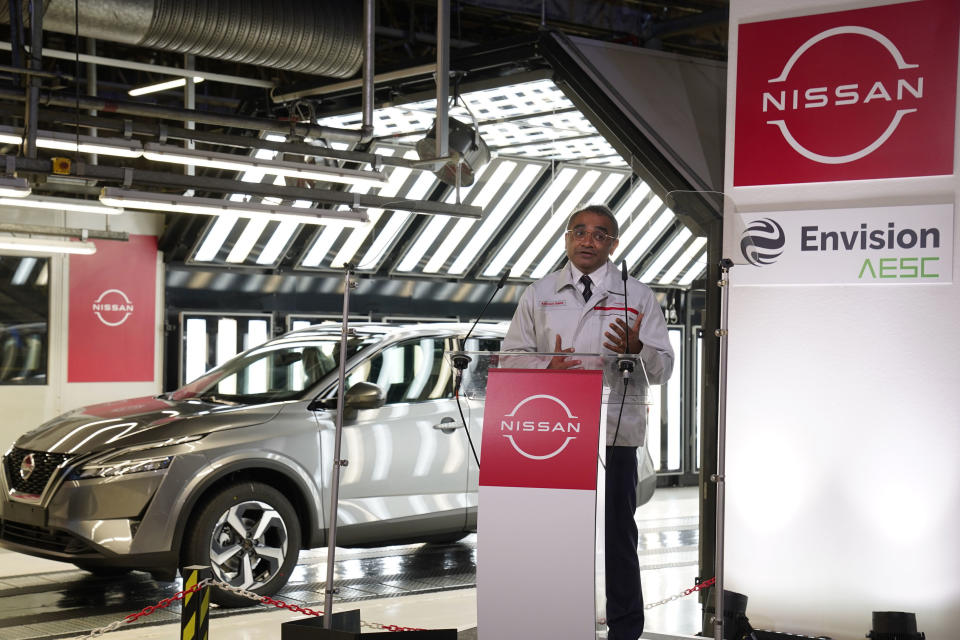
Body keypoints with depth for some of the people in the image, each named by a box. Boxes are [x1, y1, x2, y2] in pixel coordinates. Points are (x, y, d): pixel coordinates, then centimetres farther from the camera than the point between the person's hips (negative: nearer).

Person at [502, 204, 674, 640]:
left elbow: (662, 368, 6)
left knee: (616, 536, 0)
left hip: (614, 434, -1)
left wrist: (637, 350, -17)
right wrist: (544, 369, -11)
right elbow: (512, 357, 10)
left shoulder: (637, 297, 9)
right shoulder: (538, 295, 14)